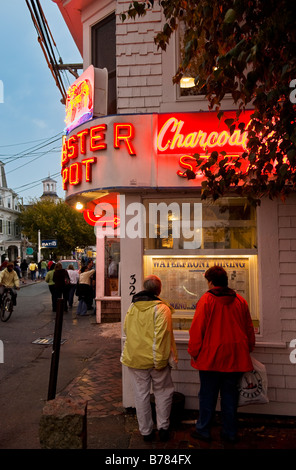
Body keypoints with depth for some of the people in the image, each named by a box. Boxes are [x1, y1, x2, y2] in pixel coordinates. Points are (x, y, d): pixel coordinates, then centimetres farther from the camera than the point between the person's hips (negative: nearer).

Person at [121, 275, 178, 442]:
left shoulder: (132, 307, 2)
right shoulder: (161, 308, -14)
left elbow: (126, 330, 12)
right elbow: (161, 336, -19)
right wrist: (159, 359, -15)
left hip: (135, 358, 4)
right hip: (154, 359, -4)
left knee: (141, 394, 13)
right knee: (163, 392, 16)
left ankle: (146, 431, 25)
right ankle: (163, 427, 22)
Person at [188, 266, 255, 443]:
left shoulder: (206, 300, -11)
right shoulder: (240, 301, 2)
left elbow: (197, 329, -11)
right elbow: (249, 329, 11)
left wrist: (194, 352, -1)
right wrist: (248, 349, 23)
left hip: (211, 357, -4)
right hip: (235, 358, 4)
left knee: (207, 395, 10)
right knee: (230, 394, 16)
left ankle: (203, 430, 23)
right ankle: (230, 432, 26)